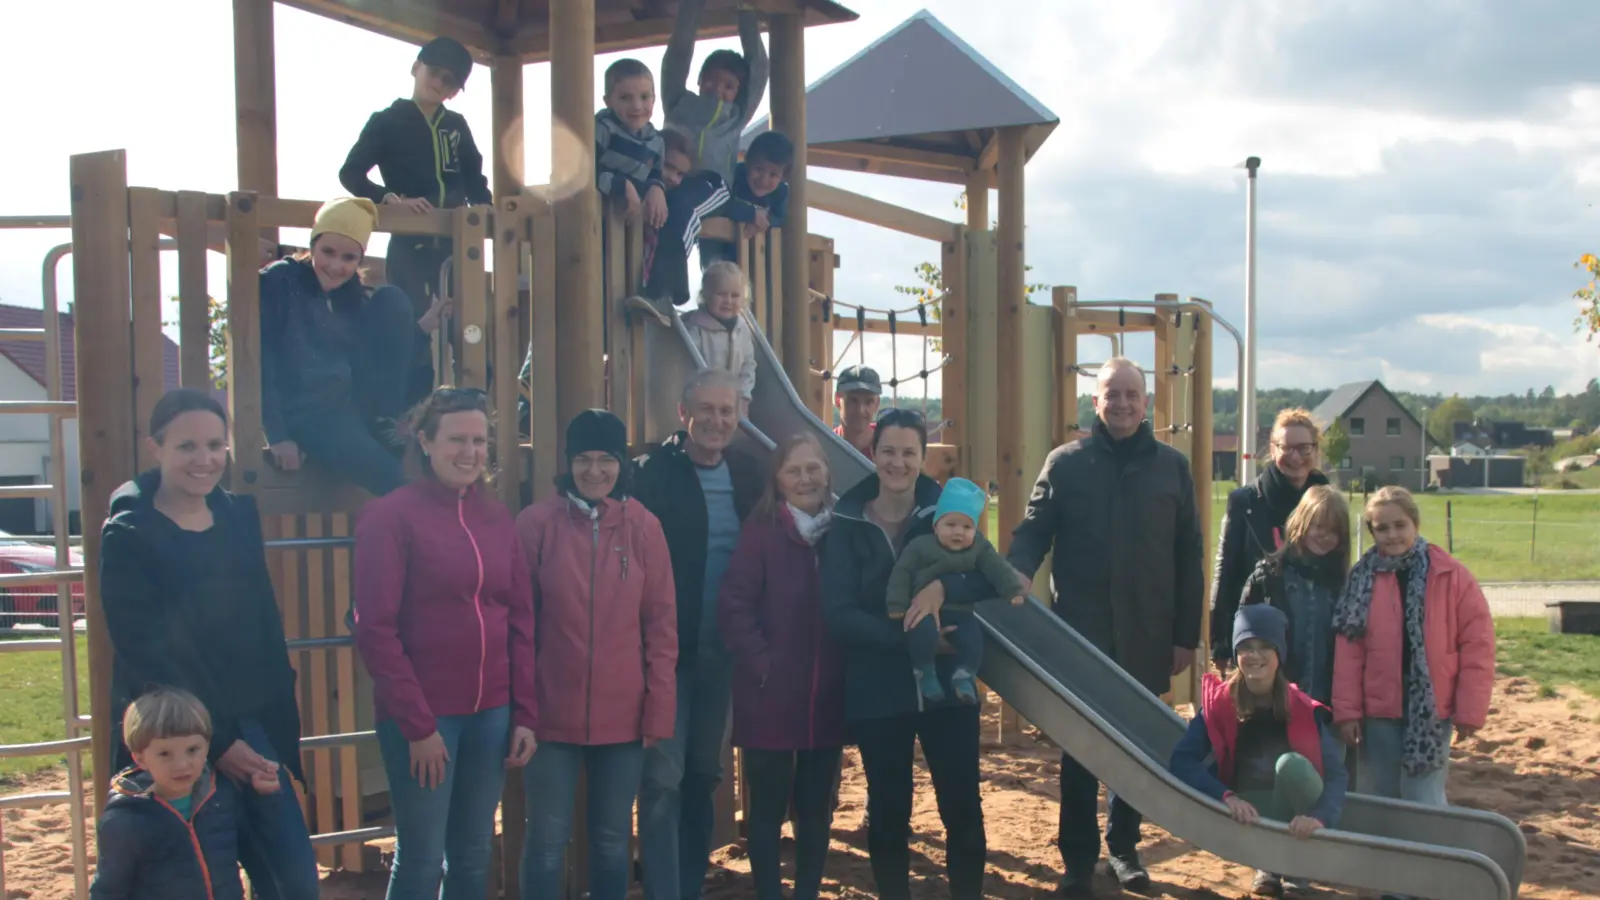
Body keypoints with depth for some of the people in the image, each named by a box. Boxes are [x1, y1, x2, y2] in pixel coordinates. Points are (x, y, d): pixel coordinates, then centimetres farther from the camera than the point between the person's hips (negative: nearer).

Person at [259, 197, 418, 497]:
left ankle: (385, 424, -8)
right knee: (390, 477, -30)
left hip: (353, 408, 6)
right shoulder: (277, 284, -6)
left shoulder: (356, 296, 12)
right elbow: (260, 363, -13)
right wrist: (277, 436, -19)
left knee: (392, 299, -7)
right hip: (305, 415, -6)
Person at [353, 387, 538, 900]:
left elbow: (521, 618, 10)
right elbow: (375, 629, -10)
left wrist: (526, 714, 3)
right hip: (422, 716, -5)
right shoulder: (390, 516, -7)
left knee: (473, 856, 12)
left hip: (491, 713, 5)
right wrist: (417, 723, -13)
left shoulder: (496, 517, 9)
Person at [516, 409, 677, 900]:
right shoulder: (537, 522, -5)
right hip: (552, 714, -2)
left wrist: (659, 709, -1)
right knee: (547, 838, 5)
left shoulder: (643, 526, 1)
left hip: (623, 715, 2)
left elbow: (661, 624, 2)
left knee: (612, 839, 14)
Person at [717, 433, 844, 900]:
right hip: (770, 694, -4)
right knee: (768, 806, 6)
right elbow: (733, 604, -11)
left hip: (827, 696, 4)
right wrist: (761, 662, -15)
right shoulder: (761, 530, -7)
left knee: (817, 805, 12)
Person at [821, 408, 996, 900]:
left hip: (946, 683, 1)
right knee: (888, 812, 9)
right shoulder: (847, 525, -2)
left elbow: (989, 578, -5)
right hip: (877, 690, -1)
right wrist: (909, 638, -20)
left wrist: (943, 588, -24)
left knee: (962, 806, 3)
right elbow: (839, 614, -10)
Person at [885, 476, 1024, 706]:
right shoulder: (921, 546, -6)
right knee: (925, 632, -31)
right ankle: (924, 671, -8)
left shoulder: (980, 548, 2)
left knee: (974, 637, -18)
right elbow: (901, 573, -4)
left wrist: (1014, 592, -17)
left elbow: (998, 569, -2)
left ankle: (964, 675, 2)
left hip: (959, 612, 4)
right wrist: (897, 605, -9)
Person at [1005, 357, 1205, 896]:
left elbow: (1189, 559, 6)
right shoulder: (1065, 463, 2)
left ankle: (1124, 847, 27)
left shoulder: (1171, 467, 5)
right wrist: (1017, 573, -21)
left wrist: (1187, 635, 4)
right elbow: (1033, 531, 1)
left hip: (1146, 636, 2)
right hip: (1080, 633, -1)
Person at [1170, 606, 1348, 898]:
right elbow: (1182, 761, -20)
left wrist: (1320, 817, -39)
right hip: (1247, 812, 1)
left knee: (1291, 764, -31)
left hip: (1296, 816, -1)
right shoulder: (1218, 702, -11)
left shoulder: (1304, 710, -12)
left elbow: (1336, 774, -20)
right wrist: (1228, 797, -35)